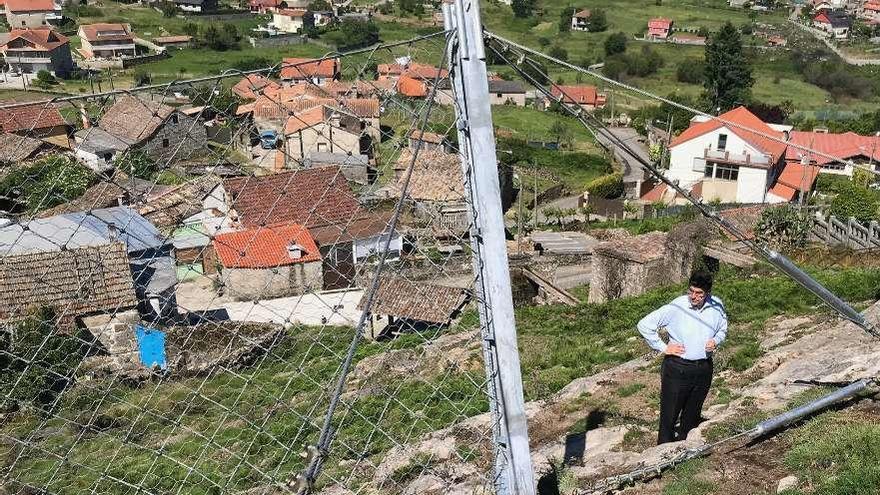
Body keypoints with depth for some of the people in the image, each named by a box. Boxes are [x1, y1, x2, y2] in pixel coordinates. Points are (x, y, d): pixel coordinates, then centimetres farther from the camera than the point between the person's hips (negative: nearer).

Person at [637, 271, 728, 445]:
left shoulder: (717, 306, -4)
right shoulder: (676, 307, -17)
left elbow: (723, 328, 17)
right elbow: (644, 325, -13)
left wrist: (716, 341, -4)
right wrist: (663, 347, -11)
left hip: (704, 368, 4)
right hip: (677, 368, -4)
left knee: (693, 414, 19)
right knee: (669, 414, 1)